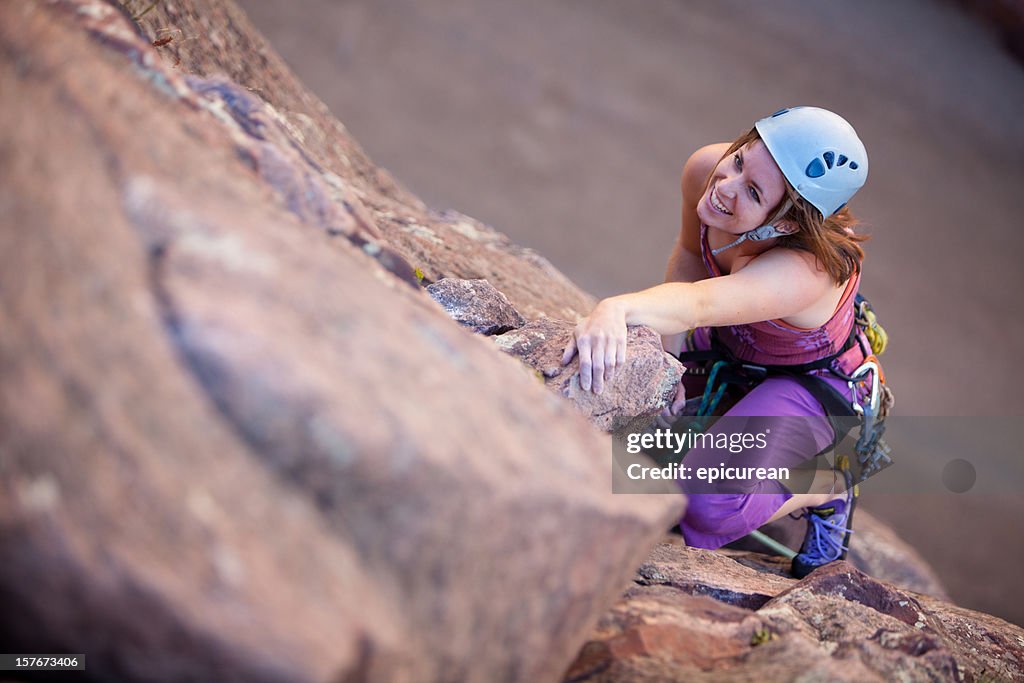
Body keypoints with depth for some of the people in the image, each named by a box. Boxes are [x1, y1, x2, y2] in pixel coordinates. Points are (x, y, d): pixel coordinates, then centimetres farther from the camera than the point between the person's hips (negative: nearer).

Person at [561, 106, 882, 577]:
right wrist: (668, 353, -12)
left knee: (708, 510, -26)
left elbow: (698, 305, -59)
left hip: (810, 382, -7)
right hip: (727, 345, 7)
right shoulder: (705, 170, -25)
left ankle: (827, 491, 4)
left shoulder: (809, 270, -43)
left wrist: (616, 308, -80)